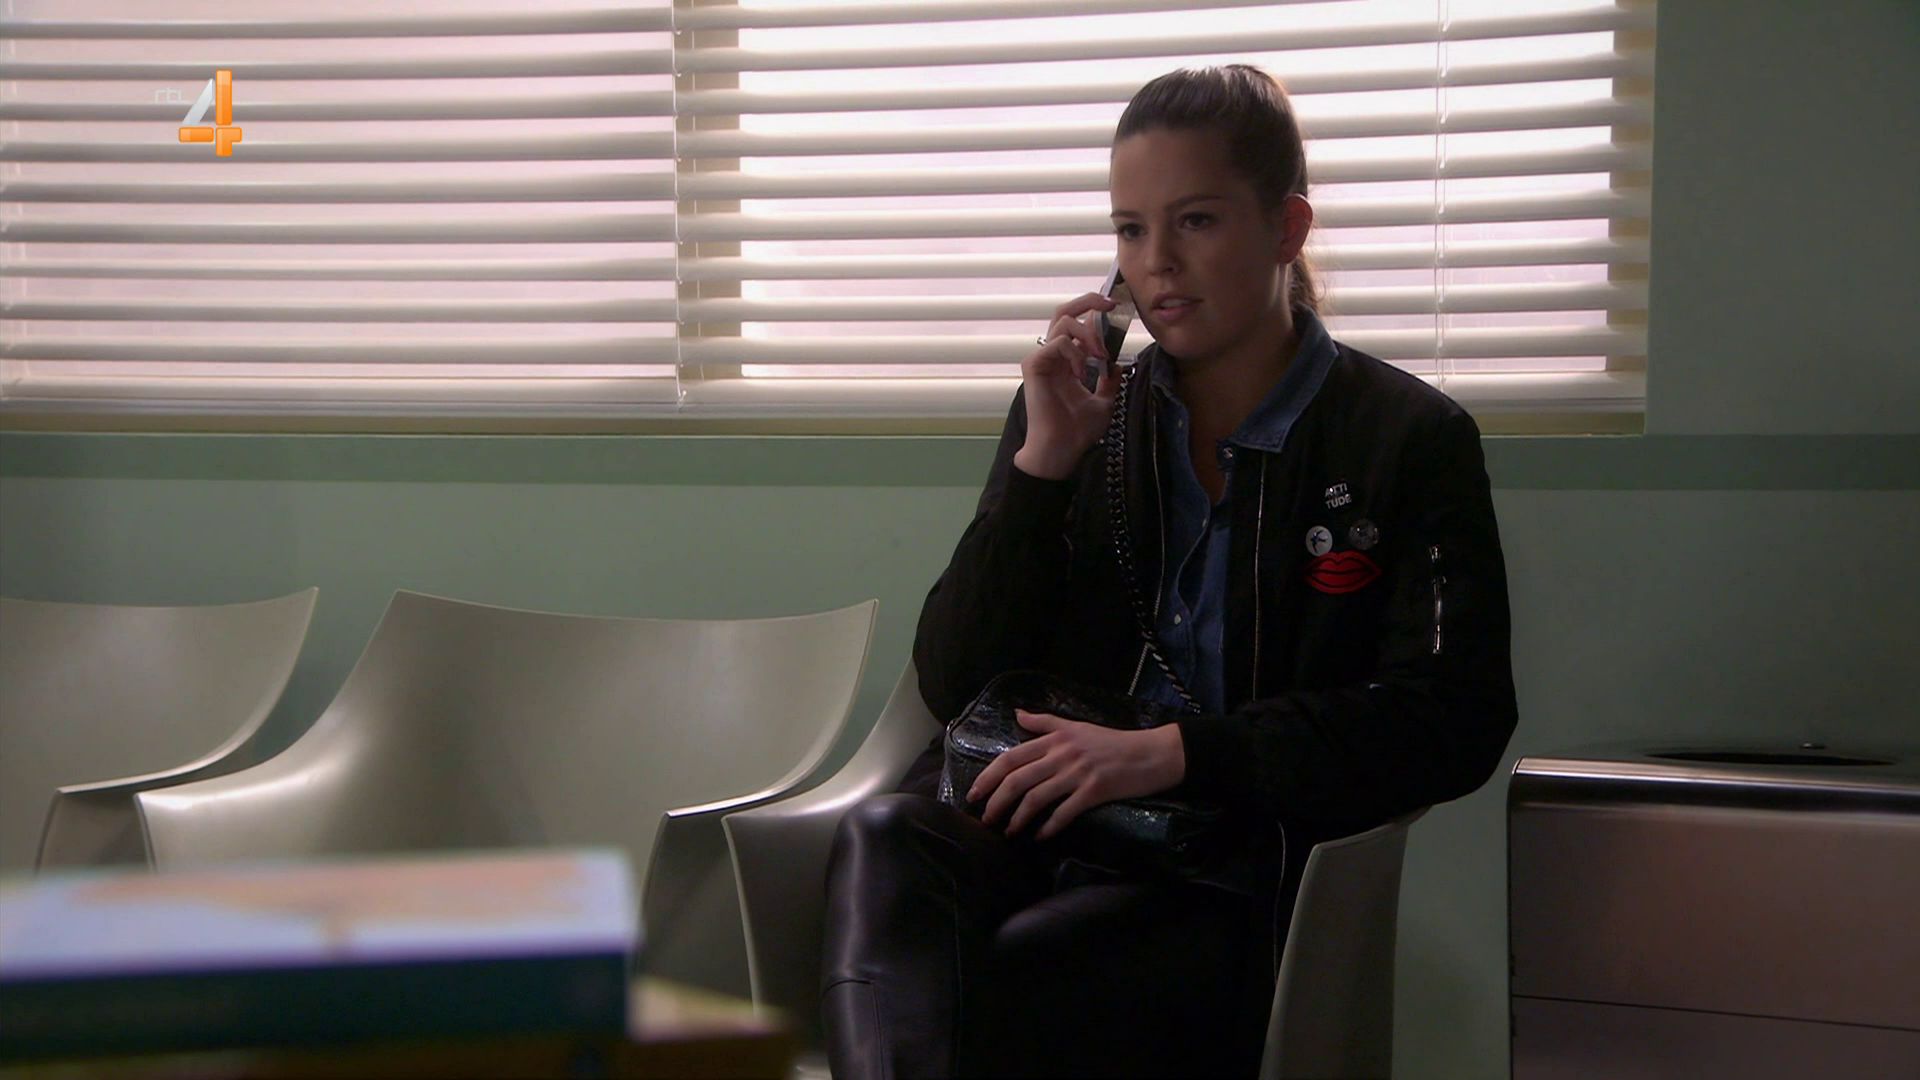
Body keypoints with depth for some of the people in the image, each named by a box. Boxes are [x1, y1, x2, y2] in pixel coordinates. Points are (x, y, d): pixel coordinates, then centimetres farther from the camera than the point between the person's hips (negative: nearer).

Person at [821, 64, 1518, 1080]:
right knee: (883, 842, -35)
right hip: (1038, 811, 4)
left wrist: (1173, 751, -15)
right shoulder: (1078, 409, 16)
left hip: (1247, 859, -3)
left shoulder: (1410, 440, 6)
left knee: (999, 984, -37)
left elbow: (1455, 719, -6)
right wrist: (1043, 461, -2)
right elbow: (953, 685, 12)